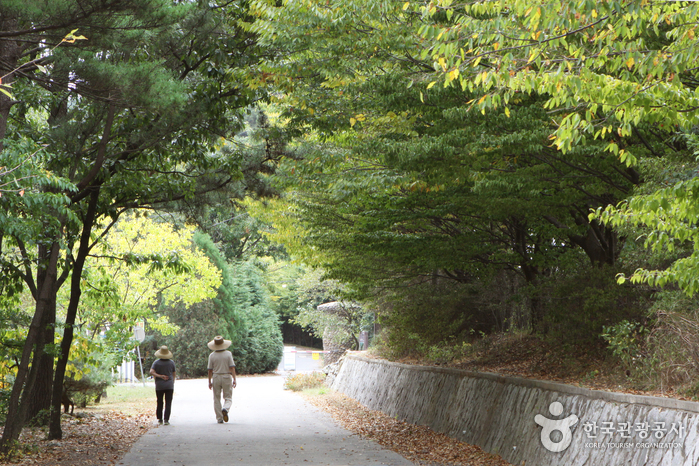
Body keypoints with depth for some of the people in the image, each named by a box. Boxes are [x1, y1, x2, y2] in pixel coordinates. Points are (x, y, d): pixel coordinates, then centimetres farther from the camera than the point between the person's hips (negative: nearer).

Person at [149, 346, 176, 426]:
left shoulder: (156, 362, -3)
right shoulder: (171, 362, 0)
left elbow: (151, 372, -16)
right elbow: (173, 374, 7)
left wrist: (160, 376, -15)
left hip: (159, 386, 1)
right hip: (169, 386, -1)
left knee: (159, 403, 13)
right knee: (168, 403, -1)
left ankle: (160, 419, 18)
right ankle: (166, 420, -9)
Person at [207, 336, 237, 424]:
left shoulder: (212, 355, -2)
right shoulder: (228, 354, -3)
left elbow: (210, 370, 0)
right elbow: (232, 367, -7)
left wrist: (210, 382, 7)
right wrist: (234, 379, -5)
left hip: (216, 377, 1)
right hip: (227, 377, -1)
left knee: (217, 399, 9)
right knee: (228, 397, 7)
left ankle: (219, 418, 7)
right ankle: (225, 409, -24)